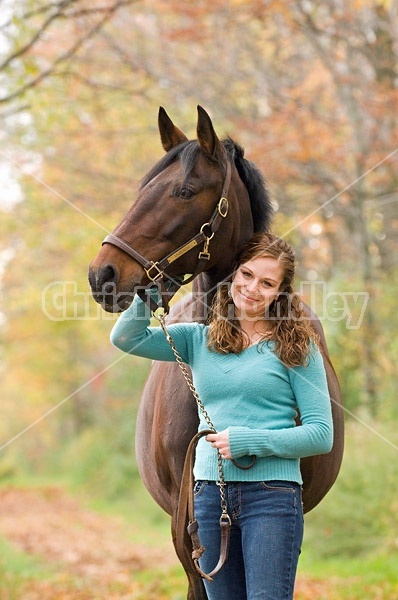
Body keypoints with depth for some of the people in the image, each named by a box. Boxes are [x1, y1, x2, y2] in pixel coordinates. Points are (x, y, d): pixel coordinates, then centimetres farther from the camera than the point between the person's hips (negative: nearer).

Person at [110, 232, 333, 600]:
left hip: (271, 494, -4)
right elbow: (126, 338, 1)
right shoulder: (199, 340, 10)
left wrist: (248, 441, -14)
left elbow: (321, 434, -4)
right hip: (210, 493, 4)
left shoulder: (297, 348, 0)